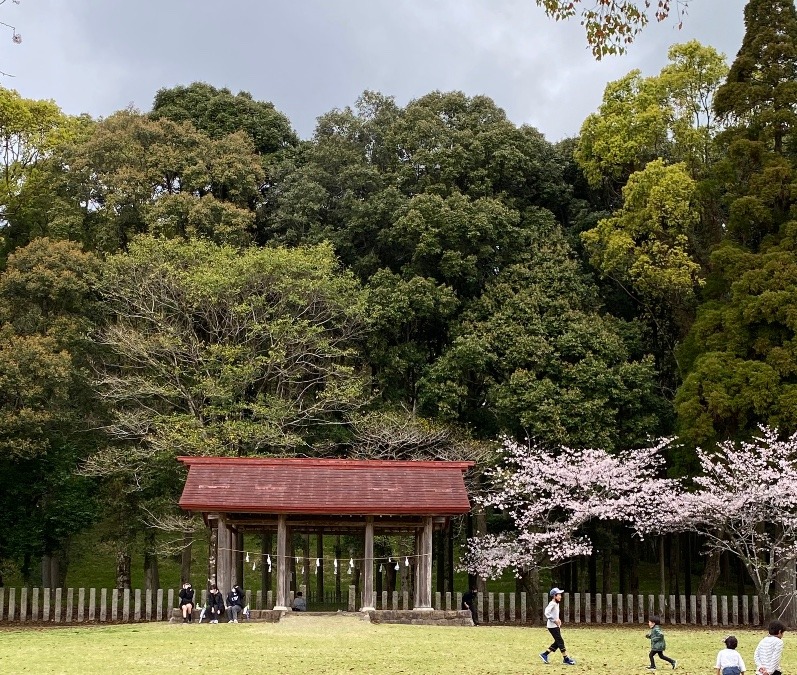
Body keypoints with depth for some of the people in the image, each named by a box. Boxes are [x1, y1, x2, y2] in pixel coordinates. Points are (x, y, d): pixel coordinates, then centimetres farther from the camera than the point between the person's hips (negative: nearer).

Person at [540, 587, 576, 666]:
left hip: (556, 626, 10)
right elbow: (547, 613, -28)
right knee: (560, 642, -7)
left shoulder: (557, 603, 13)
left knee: (557, 642, 11)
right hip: (552, 626, -10)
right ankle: (566, 659, -2)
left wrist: (558, 619, 10)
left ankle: (544, 654, 18)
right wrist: (555, 620, -25)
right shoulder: (552, 604, -17)